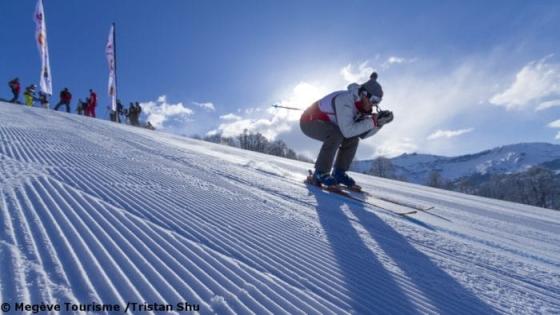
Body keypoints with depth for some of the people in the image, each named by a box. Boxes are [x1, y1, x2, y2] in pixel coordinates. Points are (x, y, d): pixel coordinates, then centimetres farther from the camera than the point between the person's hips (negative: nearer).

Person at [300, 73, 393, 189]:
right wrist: (373, 121, -33)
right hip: (309, 121, -8)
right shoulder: (345, 101, -30)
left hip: (324, 123, 9)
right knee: (337, 134, -33)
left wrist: (379, 123, -16)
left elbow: (363, 134, -3)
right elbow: (348, 131, -38)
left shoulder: (360, 105, -3)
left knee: (353, 139, -2)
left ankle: (339, 173, 4)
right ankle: (320, 173, -20)